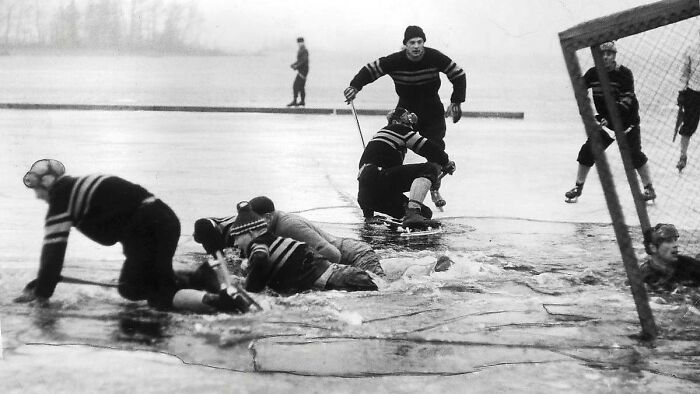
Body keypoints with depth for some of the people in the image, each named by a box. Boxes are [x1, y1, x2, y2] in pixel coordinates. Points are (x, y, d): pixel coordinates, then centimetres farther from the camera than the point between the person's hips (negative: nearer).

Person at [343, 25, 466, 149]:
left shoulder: (434, 57, -18)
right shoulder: (395, 60, -18)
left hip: (432, 110, 0)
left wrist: (456, 102, -14)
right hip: (405, 109, 1)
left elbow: (458, 75, -8)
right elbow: (370, 69, -10)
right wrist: (354, 86, -27)